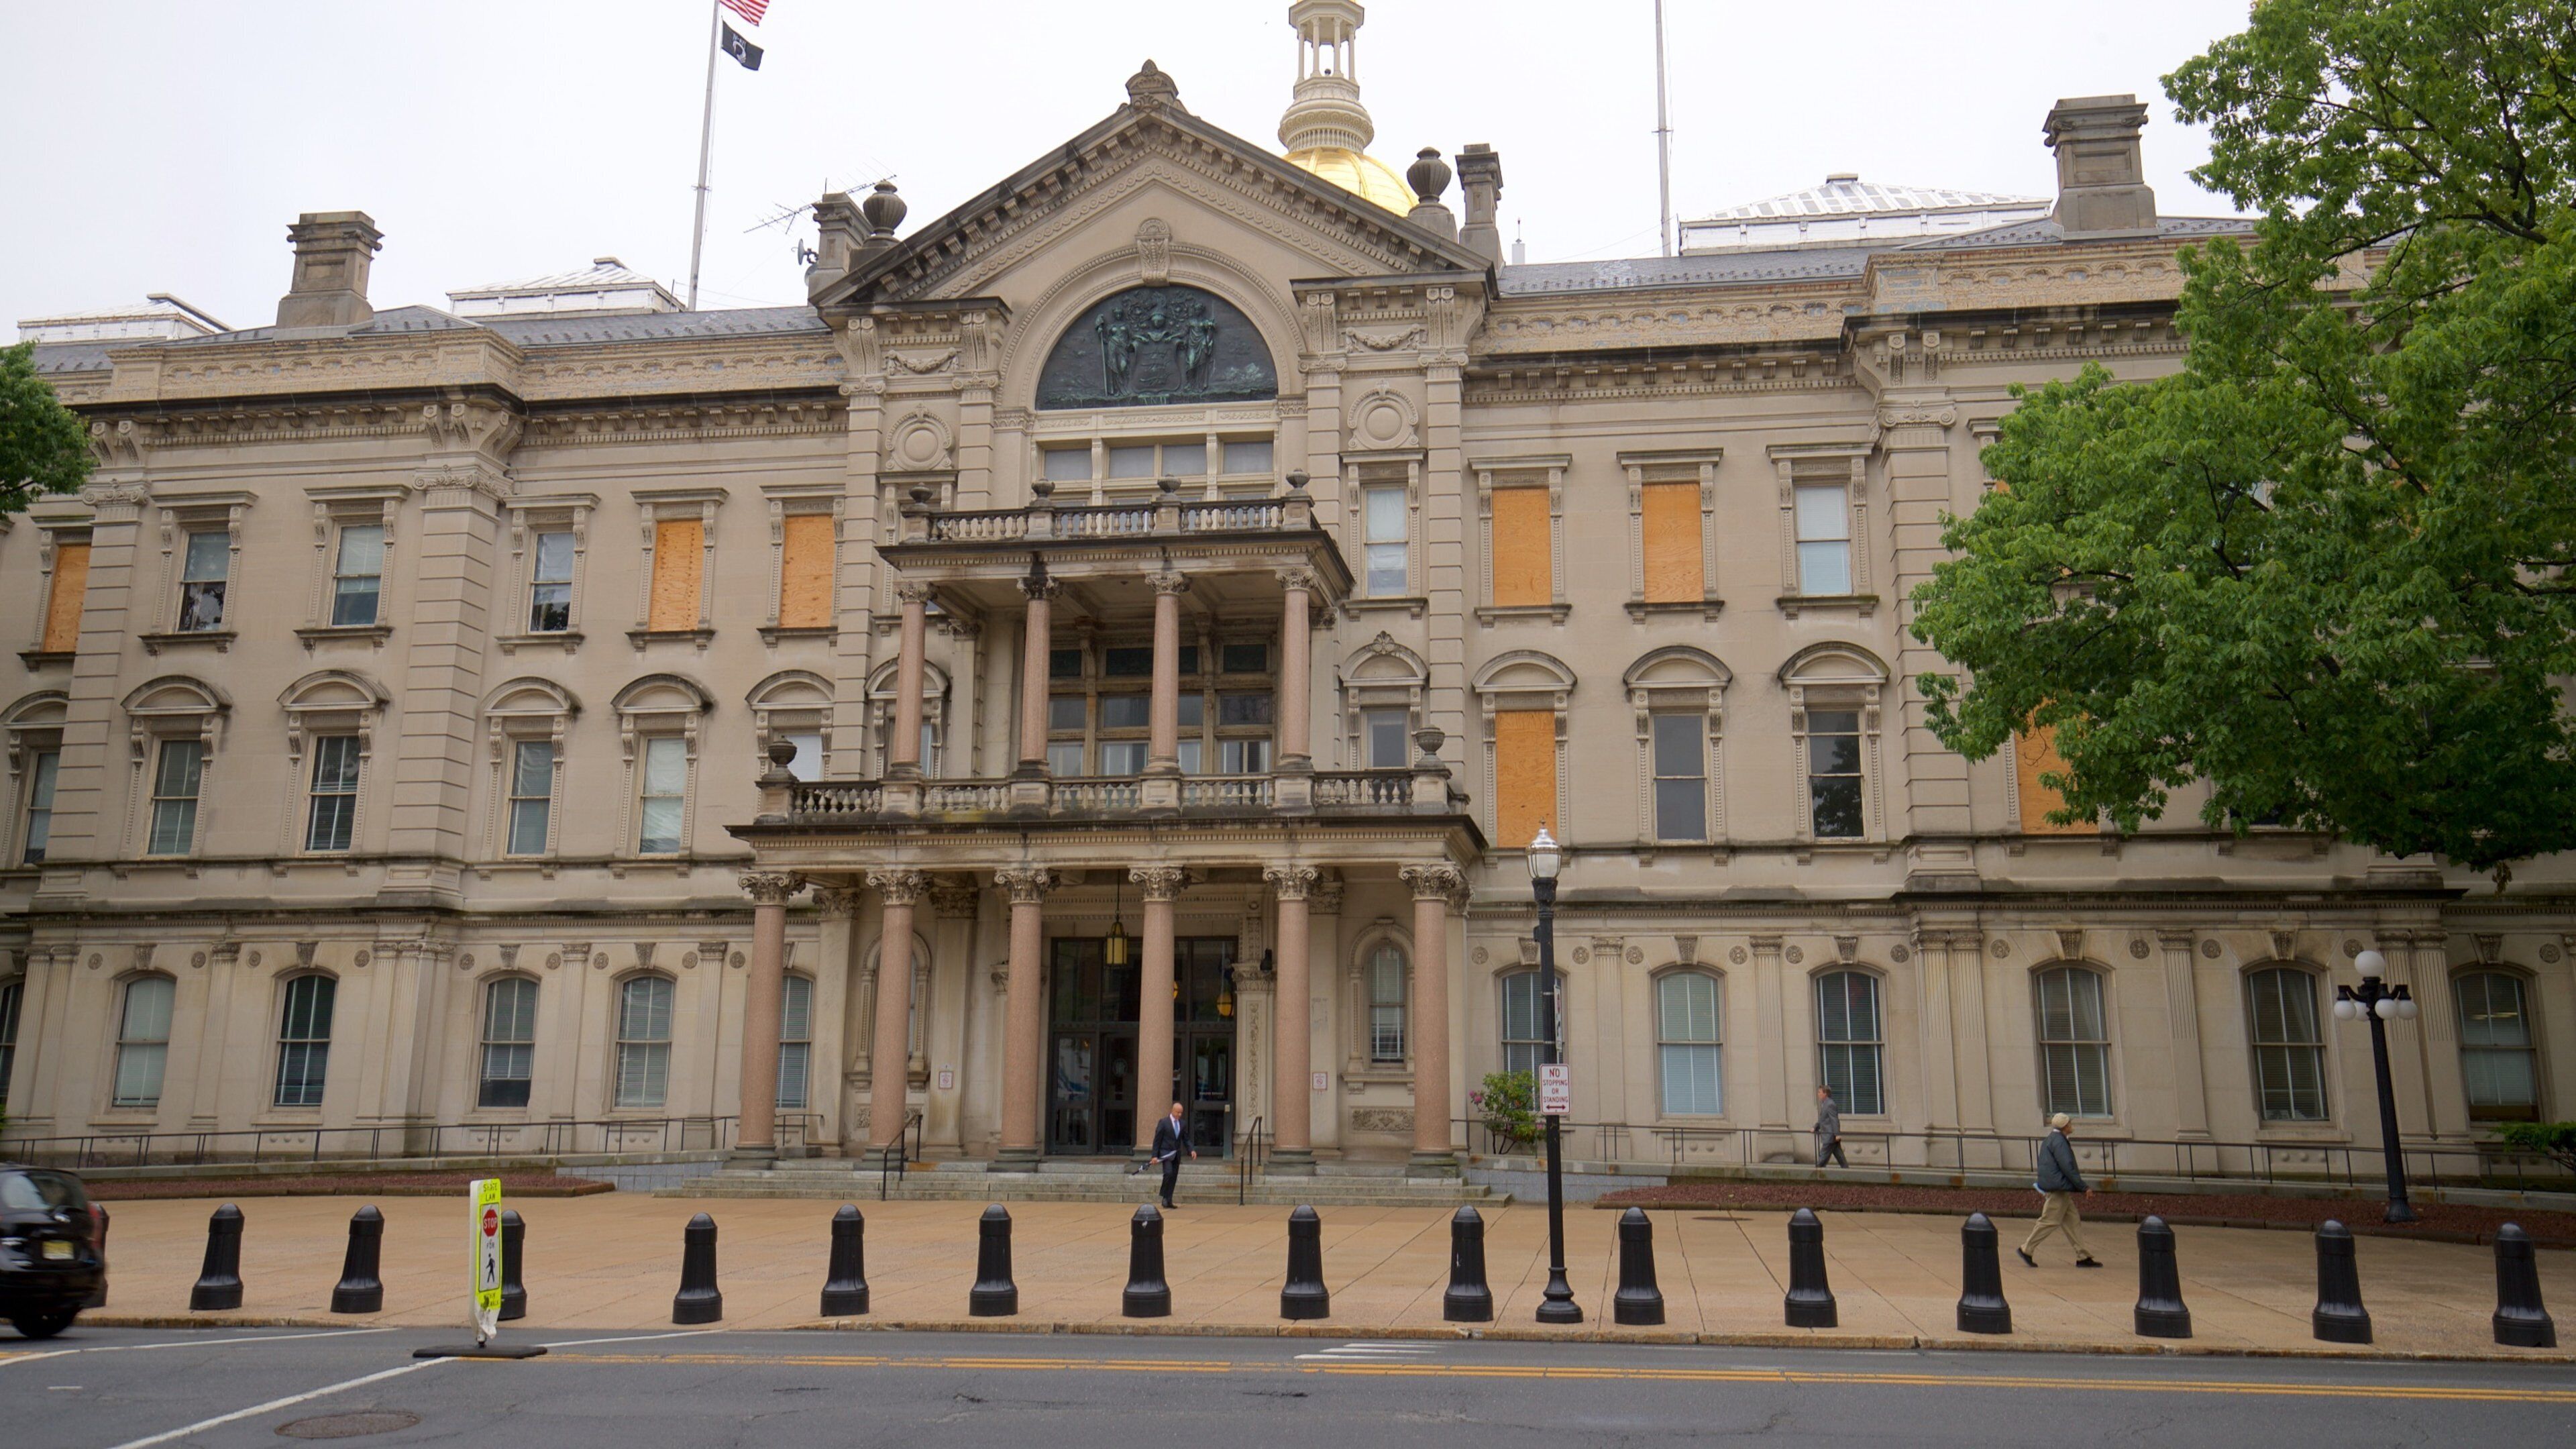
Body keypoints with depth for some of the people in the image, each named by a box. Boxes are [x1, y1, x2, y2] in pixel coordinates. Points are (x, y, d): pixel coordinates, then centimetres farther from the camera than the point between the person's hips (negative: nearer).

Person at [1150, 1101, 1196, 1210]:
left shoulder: (1183, 1123, 7)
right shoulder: (1163, 1122, -7)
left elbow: (1186, 1139, 11)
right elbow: (1157, 1140, -6)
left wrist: (1191, 1150, -6)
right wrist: (1155, 1155, -10)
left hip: (1176, 1154, 5)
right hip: (1166, 1153, -5)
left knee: (1174, 1177, 5)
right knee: (1168, 1173, -22)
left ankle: (1168, 1201, 12)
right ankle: (1164, 1196, -5)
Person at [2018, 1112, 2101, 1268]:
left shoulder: (2049, 1140, 16)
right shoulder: (2059, 1141, -15)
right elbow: (2067, 1167, -19)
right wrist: (2084, 1187, -14)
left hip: (2060, 1190, 10)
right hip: (2059, 1189, -10)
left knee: (2073, 1221, 9)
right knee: (2050, 1221, -5)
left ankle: (2083, 1256, 10)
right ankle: (2026, 1249, 0)